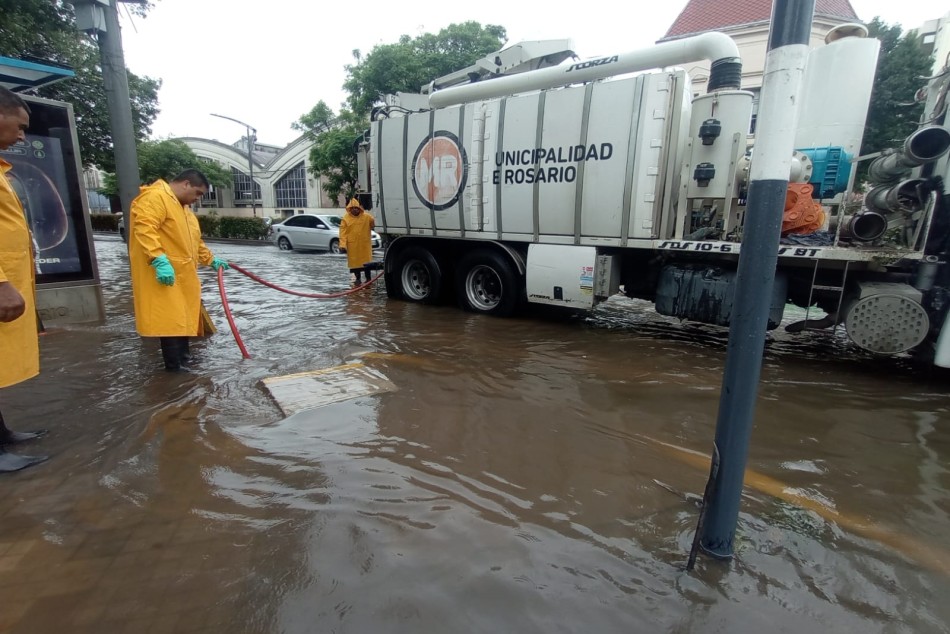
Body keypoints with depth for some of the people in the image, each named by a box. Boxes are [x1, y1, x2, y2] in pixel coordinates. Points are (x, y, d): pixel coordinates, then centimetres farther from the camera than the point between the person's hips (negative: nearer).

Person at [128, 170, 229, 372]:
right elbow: (144, 229, -25)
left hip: (182, 274, 10)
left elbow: (194, 241, 28)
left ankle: (183, 357, 27)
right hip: (165, 273, -10)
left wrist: (210, 259, 26)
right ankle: (175, 366, -3)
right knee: (170, 320, -8)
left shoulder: (183, 207, 21)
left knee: (183, 317, 16)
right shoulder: (155, 197, -13)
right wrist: (160, 260, -32)